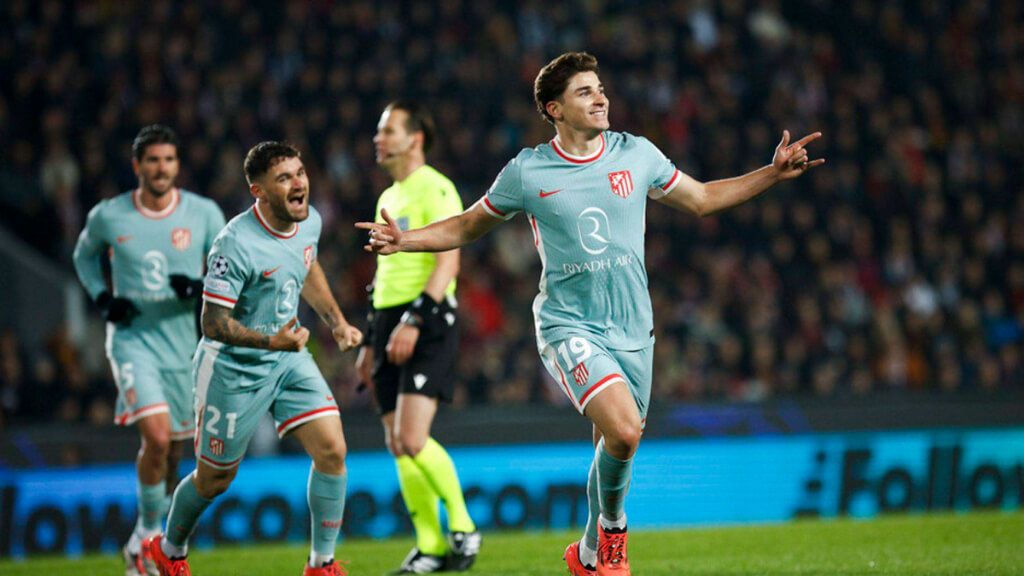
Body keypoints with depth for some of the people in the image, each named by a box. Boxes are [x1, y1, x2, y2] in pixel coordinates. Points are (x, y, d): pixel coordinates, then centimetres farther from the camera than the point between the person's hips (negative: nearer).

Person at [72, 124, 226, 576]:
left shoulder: (204, 214, -3)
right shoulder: (108, 216, -4)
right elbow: (85, 255, 17)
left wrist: (200, 289, -19)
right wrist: (102, 298, 0)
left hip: (184, 341, 3)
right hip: (132, 338, -2)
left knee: (174, 449, 9)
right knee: (157, 437, -21)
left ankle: (149, 538, 31)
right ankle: (146, 535, -4)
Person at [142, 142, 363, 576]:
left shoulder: (309, 221, -4)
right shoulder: (236, 245, -27)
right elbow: (214, 324, -26)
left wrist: (336, 322, 17)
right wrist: (272, 341, -37)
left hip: (288, 357, 6)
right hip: (234, 368, -6)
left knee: (332, 450, -9)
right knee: (215, 479, 9)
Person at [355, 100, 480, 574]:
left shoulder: (435, 189, -7)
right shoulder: (388, 198, 19)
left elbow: (448, 261, -17)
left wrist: (414, 320, -24)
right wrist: (370, 341, 23)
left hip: (428, 325, -9)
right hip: (389, 322, 9)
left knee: (412, 438, -18)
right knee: (397, 445, 4)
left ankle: (462, 526, -2)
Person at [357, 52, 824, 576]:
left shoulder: (636, 155, 4)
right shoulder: (527, 172, -2)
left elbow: (701, 199, 18)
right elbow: (466, 227, 11)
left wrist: (773, 174, 10)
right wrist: (404, 240, -5)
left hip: (632, 327, 4)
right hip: (568, 324, -4)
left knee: (617, 444, 9)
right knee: (624, 430, -24)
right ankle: (612, 525, 4)